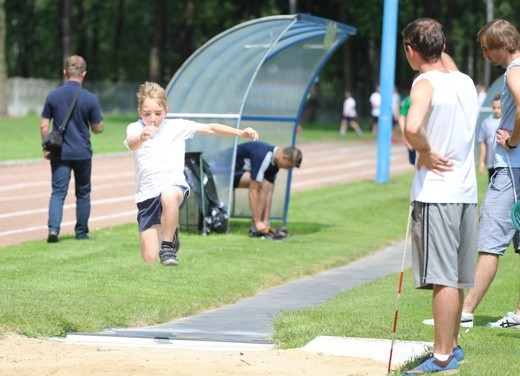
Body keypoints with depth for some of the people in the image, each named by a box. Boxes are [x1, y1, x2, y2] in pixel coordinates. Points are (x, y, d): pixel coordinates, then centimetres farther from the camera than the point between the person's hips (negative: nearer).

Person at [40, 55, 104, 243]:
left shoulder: (53, 96, -3)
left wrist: (46, 148, 11)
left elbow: (44, 126, -1)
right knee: (83, 194, 14)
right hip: (82, 153, -1)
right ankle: (81, 233, 20)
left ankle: (53, 228, -20)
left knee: (58, 192, 0)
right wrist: (101, 122, 21)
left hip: (60, 153, 1)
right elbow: (97, 128, -1)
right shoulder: (90, 99, -8)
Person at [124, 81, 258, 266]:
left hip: (174, 187, -1)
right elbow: (131, 144, -23)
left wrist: (240, 132, -13)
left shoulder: (176, 127, 4)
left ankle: (168, 244, -19)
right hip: (146, 195, 2)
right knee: (149, 258, -3)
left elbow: (210, 129, 1)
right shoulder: (135, 128, 1)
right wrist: (141, 138, -48)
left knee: (169, 196, -43)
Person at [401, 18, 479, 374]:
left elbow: (412, 127, -30)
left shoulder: (426, 83, -12)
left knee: (442, 277, -7)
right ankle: (453, 346, 26)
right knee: (456, 277, 16)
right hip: (467, 191, 8)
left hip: (436, 192, -8)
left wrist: (426, 152, -14)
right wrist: (443, 55, 25)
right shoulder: (466, 82, 10)